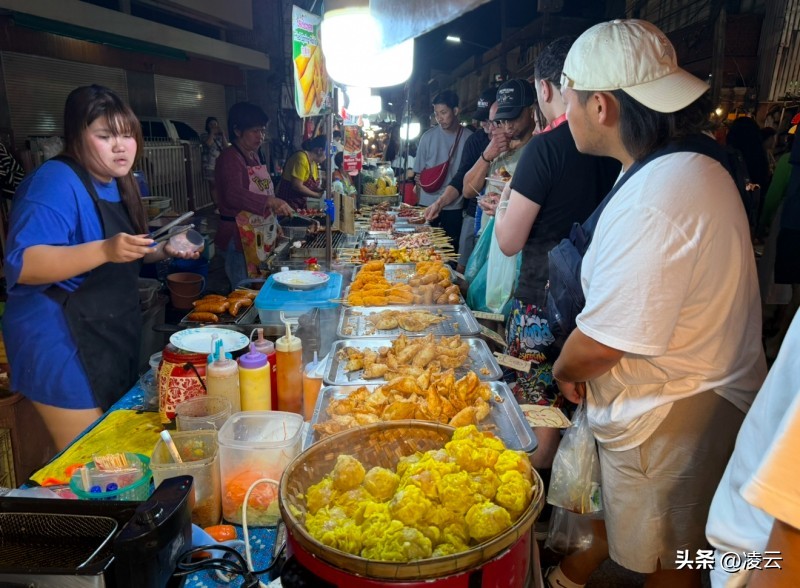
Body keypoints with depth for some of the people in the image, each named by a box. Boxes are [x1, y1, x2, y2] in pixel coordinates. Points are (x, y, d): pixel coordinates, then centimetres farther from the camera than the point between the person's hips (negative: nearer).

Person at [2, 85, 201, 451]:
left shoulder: (119, 183, 10)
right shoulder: (56, 183, -18)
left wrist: (164, 251, 3)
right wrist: (105, 250, -39)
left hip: (114, 334, 9)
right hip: (63, 342, -9)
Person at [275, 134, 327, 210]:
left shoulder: (314, 162, 8)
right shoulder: (301, 157, -18)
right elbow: (297, 186, -24)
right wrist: (318, 195, -14)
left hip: (301, 204, 8)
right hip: (288, 202, -8)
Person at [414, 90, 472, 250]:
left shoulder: (468, 137, -2)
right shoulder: (428, 136, 0)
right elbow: (419, 172, 5)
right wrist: (419, 201, -1)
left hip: (455, 205, 0)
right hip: (428, 203, 1)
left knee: (452, 248, 7)